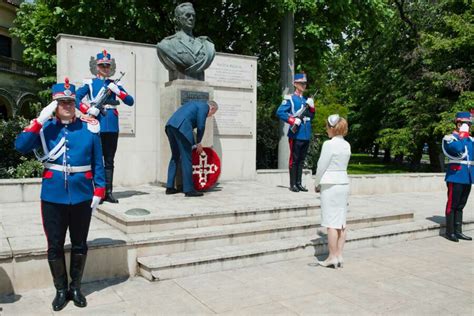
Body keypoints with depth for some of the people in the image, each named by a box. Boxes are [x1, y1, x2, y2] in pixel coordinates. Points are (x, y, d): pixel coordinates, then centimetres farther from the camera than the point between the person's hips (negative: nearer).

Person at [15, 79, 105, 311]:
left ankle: (76, 287, 30)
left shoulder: (89, 128, 0)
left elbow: (98, 163, 2)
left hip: (82, 197, 0)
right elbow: (21, 146, -13)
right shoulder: (45, 127, 1)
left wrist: (99, 191, -2)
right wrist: (41, 120, -18)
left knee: (79, 245, 12)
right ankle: (60, 290, 27)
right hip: (52, 198, 0)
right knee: (55, 247, 8)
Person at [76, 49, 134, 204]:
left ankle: (108, 192, 13)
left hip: (112, 127, 4)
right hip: (96, 126, -3)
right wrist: (88, 110, -17)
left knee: (109, 161, 7)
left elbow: (130, 102, 8)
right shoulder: (90, 83, 6)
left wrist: (118, 91, -6)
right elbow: (75, 98, -4)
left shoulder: (115, 84, 16)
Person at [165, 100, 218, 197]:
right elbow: (201, 126, -3)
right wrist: (198, 143, 9)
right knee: (186, 159, -5)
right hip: (181, 127, -9)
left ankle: (170, 187, 20)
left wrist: (195, 143, 29)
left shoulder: (196, 104, 31)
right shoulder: (204, 106, 5)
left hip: (170, 125, 9)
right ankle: (189, 190, -2)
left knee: (175, 157, 17)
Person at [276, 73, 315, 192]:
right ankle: (293, 184, 4)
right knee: (294, 160, -2)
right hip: (296, 135, -7)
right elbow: (279, 112, -12)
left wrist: (311, 107, 3)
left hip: (306, 135, 7)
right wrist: (293, 121, -17)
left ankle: (299, 183, 18)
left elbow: (311, 117, 21)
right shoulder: (290, 99, -2)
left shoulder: (306, 100, 19)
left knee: (301, 160, 11)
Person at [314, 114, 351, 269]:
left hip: (330, 185, -8)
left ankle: (333, 257, 5)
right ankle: (339, 255, 16)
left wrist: (317, 184, 2)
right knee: (341, 222, 10)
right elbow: (342, 166, 12)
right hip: (344, 183, 8)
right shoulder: (346, 145, 8)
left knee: (331, 223, -1)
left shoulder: (329, 144, -14)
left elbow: (321, 166, -12)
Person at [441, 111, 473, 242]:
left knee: (461, 205, 10)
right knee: (452, 204, -3)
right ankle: (449, 232, 4)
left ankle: (458, 231, 16)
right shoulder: (449, 138, -5)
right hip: (456, 176, -7)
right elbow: (458, 149, -24)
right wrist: (463, 134, -14)